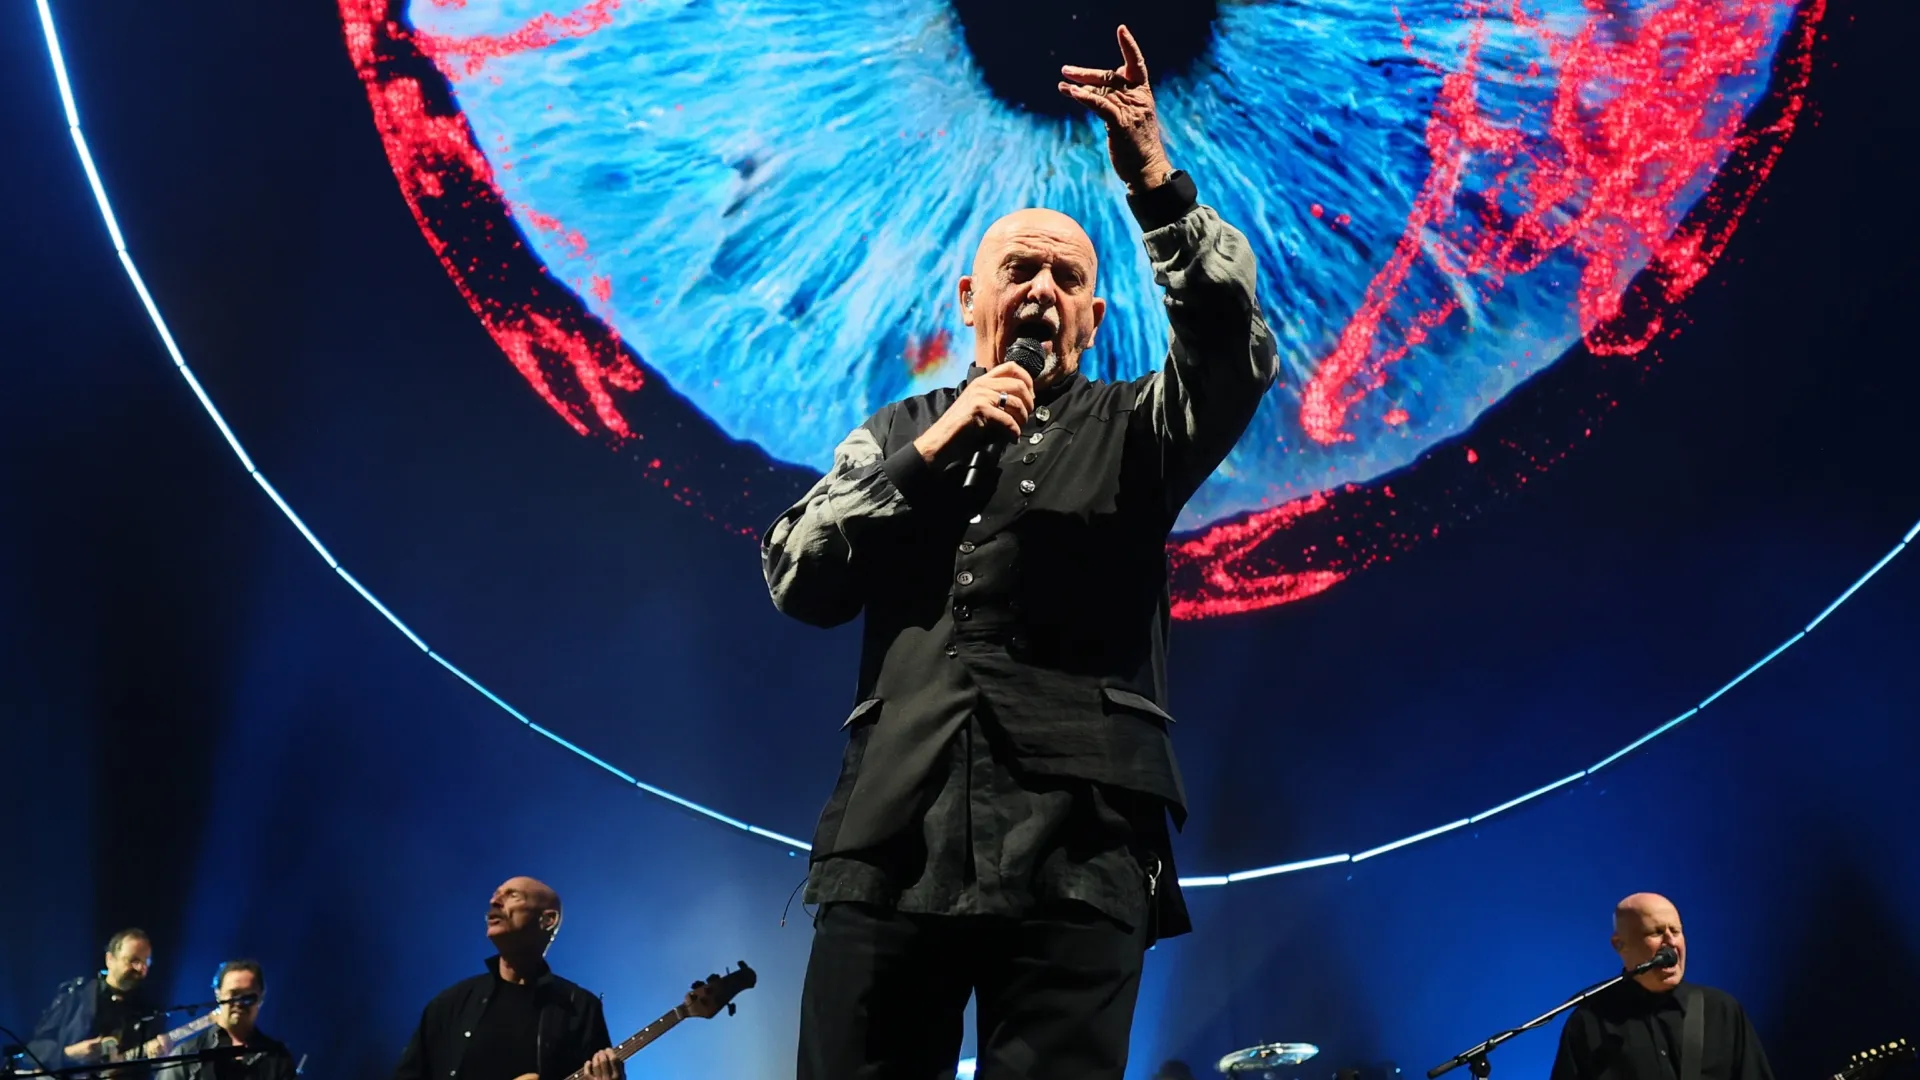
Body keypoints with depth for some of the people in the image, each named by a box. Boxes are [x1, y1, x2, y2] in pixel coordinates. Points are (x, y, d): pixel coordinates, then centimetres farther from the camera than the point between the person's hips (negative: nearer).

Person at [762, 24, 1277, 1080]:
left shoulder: (1132, 430, 14)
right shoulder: (897, 432, 19)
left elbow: (1234, 353, -6)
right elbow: (798, 581, 7)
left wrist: (1157, 186, -18)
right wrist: (931, 451, -2)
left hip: (1075, 859, -1)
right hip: (890, 848, 2)